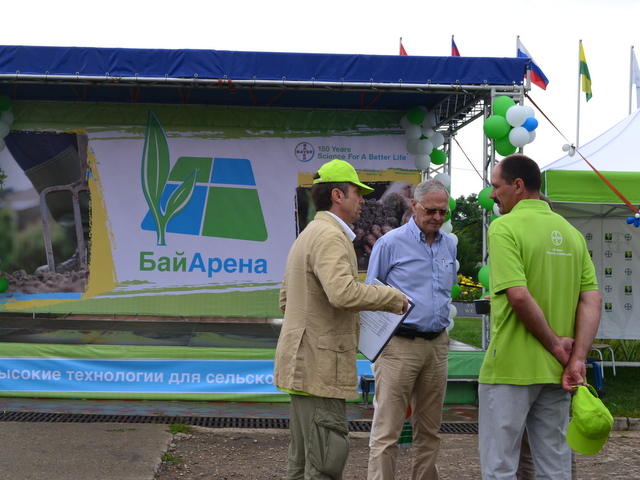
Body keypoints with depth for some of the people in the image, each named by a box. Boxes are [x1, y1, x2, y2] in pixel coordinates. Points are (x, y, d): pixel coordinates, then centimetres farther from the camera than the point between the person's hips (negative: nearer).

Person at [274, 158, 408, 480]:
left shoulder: (307, 235, 20)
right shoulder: (330, 236, -13)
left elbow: (286, 300, 25)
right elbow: (343, 292, -29)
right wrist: (394, 298, -16)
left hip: (303, 365, 11)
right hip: (321, 366, -11)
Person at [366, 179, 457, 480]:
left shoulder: (449, 245, 12)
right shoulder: (390, 243, -4)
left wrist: (443, 319, 14)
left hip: (437, 344, 6)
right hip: (399, 344, -6)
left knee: (429, 429, 11)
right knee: (387, 430, -7)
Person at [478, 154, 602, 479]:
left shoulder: (505, 227, -12)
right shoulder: (571, 232, 8)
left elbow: (518, 295, -23)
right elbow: (592, 300, 0)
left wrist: (555, 345, -12)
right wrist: (577, 360, -6)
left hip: (511, 368, -6)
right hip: (555, 371, 7)